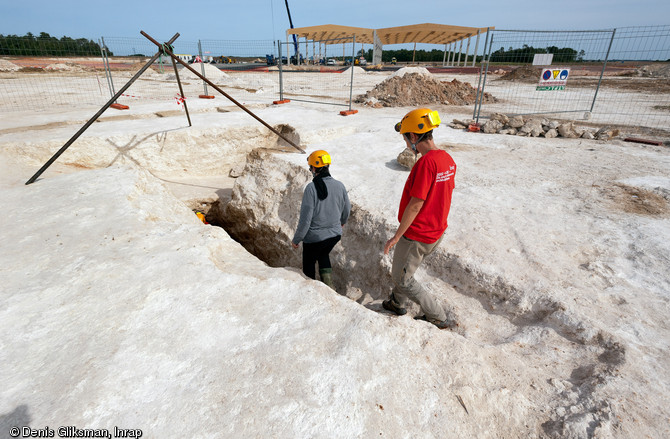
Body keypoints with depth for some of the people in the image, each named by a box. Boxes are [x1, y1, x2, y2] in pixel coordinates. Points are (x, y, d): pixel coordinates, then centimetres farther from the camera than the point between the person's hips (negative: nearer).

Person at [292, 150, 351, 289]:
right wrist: (342, 221, 29)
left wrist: (296, 239, -7)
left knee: (309, 263, 20)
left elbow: (305, 218, -21)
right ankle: (328, 281, 21)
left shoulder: (311, 188, -23)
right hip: (335, 234, 5)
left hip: (314, 237, -5)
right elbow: (347, 209, 7)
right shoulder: (339, 186, -8)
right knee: (324, 255, 33)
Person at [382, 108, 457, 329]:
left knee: (402, 278, 10)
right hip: (436, 232, 9)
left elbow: (416, 205, -25)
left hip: (416, 235, -9)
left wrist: (397, 236, -17)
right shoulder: (448, 159, 3)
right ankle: (397, 303, 47)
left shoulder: (426, 162, -26)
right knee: (404, 268, 27)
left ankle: (438, 318, 19)